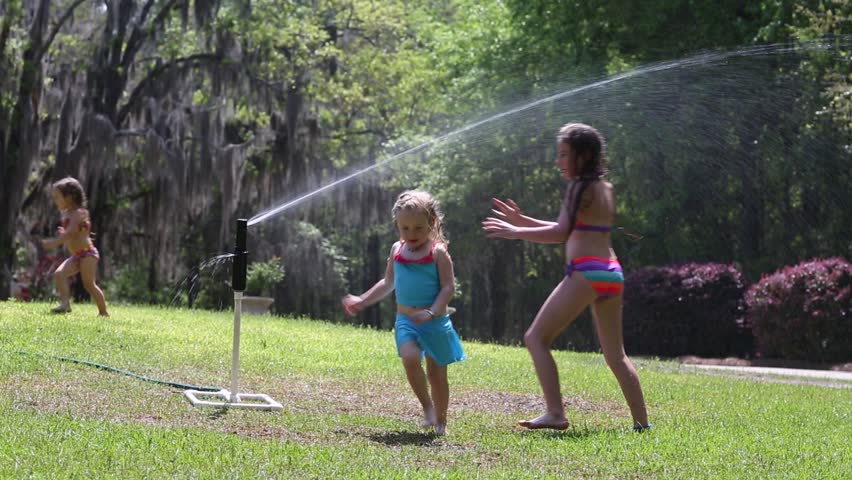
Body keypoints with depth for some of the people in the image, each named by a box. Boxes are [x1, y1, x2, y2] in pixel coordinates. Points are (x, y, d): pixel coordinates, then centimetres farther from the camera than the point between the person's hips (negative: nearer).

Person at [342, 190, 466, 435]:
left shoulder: (437, 252, -7)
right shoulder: (397, 250, 8)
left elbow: (448, 286, -11)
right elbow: (388, 283, 21)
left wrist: (432, 312, -24)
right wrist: (362, 301, 19)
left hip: (435, 322, -3)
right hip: (405, 320, 3)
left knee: (436, 372, 4)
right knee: (410, 358, -23)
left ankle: (440, 420, 21)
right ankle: (426, 406, -6)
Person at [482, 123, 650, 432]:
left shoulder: (581, 187, -5)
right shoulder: (606, 188, 20)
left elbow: (560, 234, -14)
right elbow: (570, 231, 25)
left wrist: (516, 232, -7)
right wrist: (522, 220, 23)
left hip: (585, 271, -9)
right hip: (611, 274, 9)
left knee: (536, 338, -4)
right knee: (615, 354, 16)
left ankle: (555, 414, -13)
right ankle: (641, 421, 14)